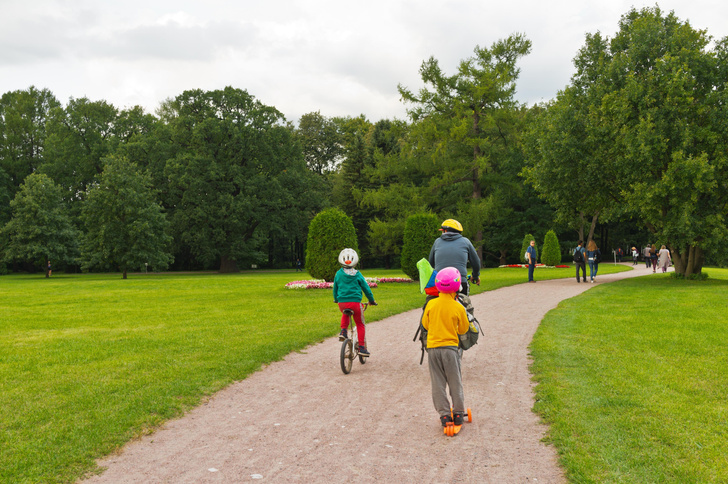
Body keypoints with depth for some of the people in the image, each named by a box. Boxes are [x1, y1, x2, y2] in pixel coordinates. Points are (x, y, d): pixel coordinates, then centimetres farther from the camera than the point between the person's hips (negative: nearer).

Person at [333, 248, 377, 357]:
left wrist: (336, 299, 35)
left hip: (342, 303, 2)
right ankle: (362, 347, 11)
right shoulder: (357, 275, 0)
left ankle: (343, 331, 15)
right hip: (355, 302, -2)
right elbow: (366, 288, 7)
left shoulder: (338, 274, 4)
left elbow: (335, 288, 16)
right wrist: (371, 300, 22)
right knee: (360, 325, 14)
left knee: (345, 314, 37)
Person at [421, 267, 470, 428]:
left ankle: (444, 414, 8)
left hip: (432, 348, 2)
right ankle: (458, 413, 16)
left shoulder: (431, 304, -4)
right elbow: (463, 330, 4)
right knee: (455, 382, 11)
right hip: (450, 347, -1)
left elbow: (425, 324, 9)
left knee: (438, 383, 8)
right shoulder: (458, 308, -8)